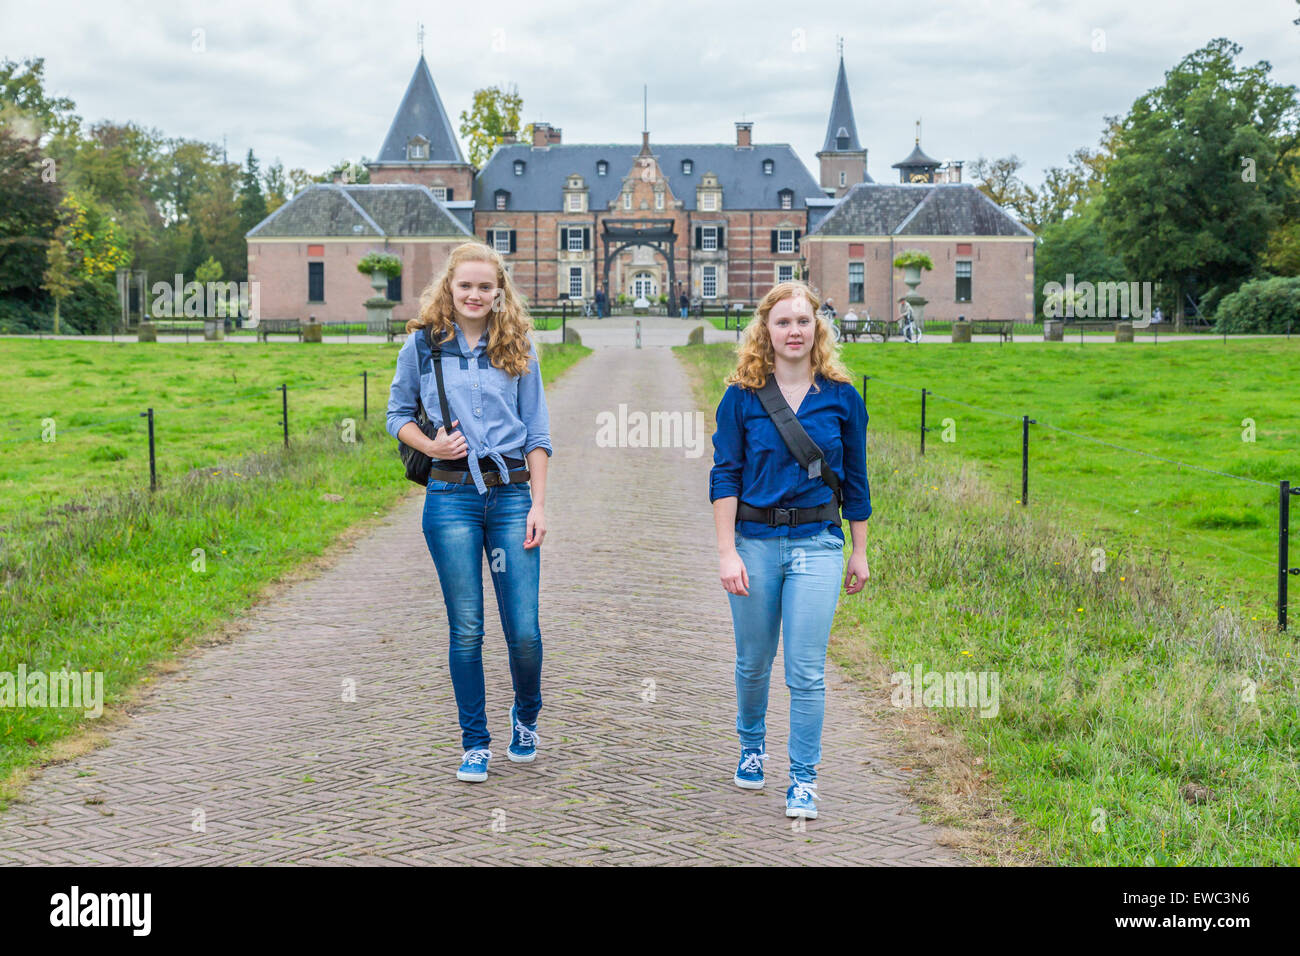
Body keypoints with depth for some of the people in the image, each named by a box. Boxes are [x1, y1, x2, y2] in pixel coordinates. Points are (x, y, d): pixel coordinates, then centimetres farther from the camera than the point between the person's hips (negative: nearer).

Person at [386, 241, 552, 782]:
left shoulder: (517, 348, 7)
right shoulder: (423, 344, 5)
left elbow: (537, 431, 8)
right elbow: (398, 414, 12)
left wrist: (538, 504, 1)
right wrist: (430, 444, -9)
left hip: (512, 494, 1)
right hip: (452, 497, -1)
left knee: (524, 630, -3)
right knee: (466, 629, 3)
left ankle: (526, 717, 27)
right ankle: (474, 742, 19)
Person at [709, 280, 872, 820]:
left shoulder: (841, 397, 1)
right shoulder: (742, 396, -1)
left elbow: (855, 478, 8)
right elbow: (724, 476, -2)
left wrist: (860, 552, 11)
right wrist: (727, 552, -8)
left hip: (817, 543, 0)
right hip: (754, 540, 1)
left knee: (806, 672, -5)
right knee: (753, 662, 14)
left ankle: (803, 780, 5)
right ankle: (751, 747, 39)